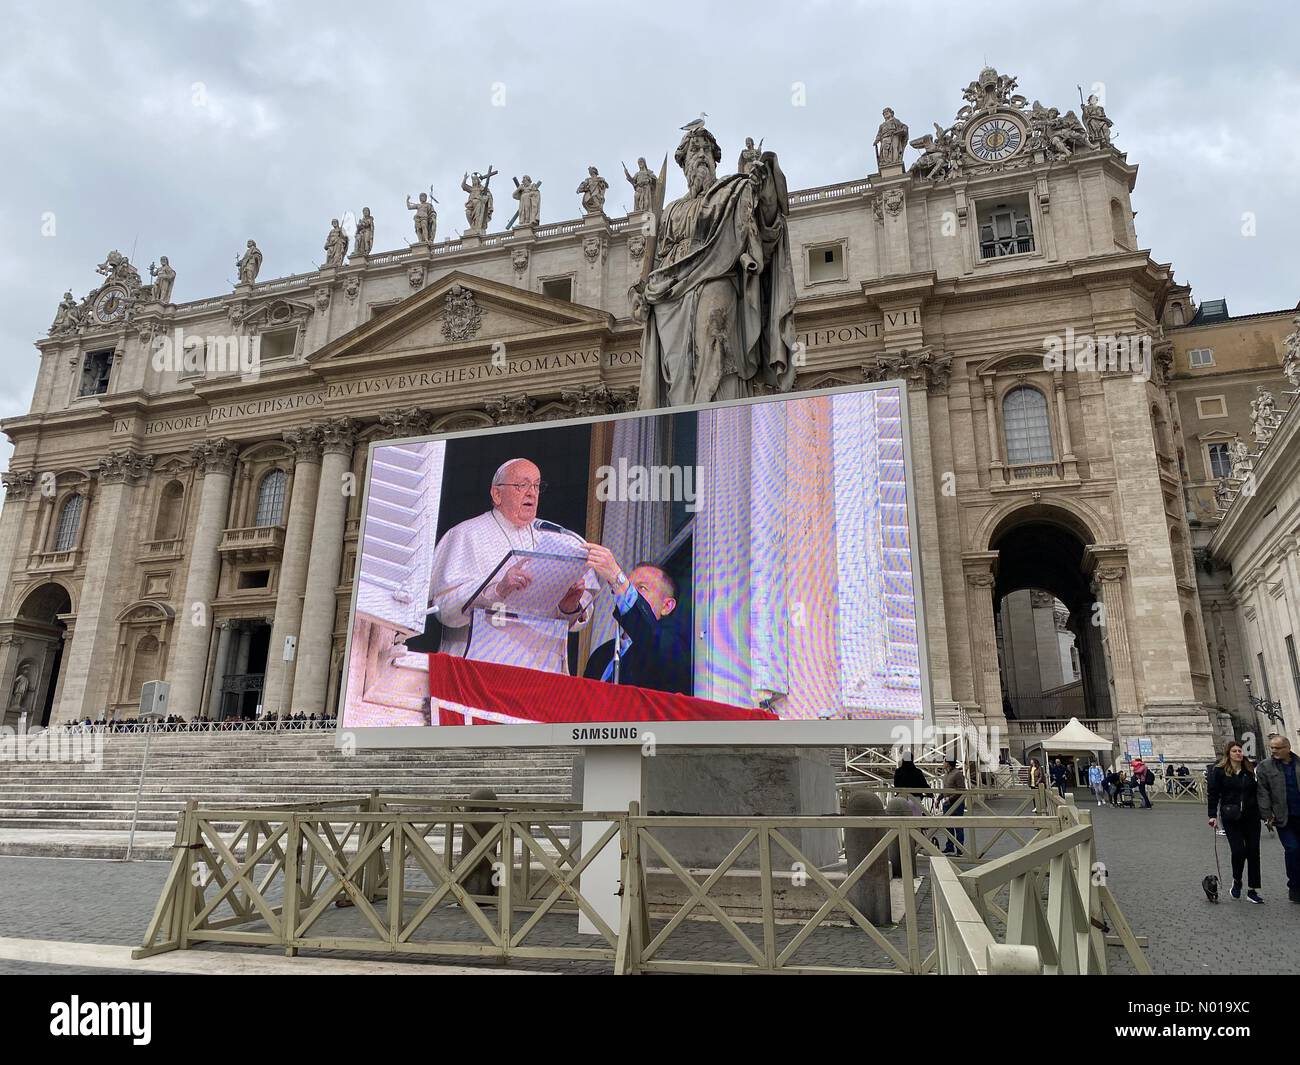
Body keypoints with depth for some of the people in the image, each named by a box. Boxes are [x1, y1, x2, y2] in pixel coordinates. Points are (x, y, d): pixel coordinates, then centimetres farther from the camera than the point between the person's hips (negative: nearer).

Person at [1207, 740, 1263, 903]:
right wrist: (1213, 815, -9)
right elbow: (1213, 794, -4)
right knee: (1238, 850, -11)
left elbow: (1257, 792, 13)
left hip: (1251, 817, 4)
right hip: (1231, 818, -4)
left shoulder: (1250, 770, 8)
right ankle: (1236, 882, 16)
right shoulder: (1219, 771, -3)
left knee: (1253, 852, 3)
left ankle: (1253, 890, 13)